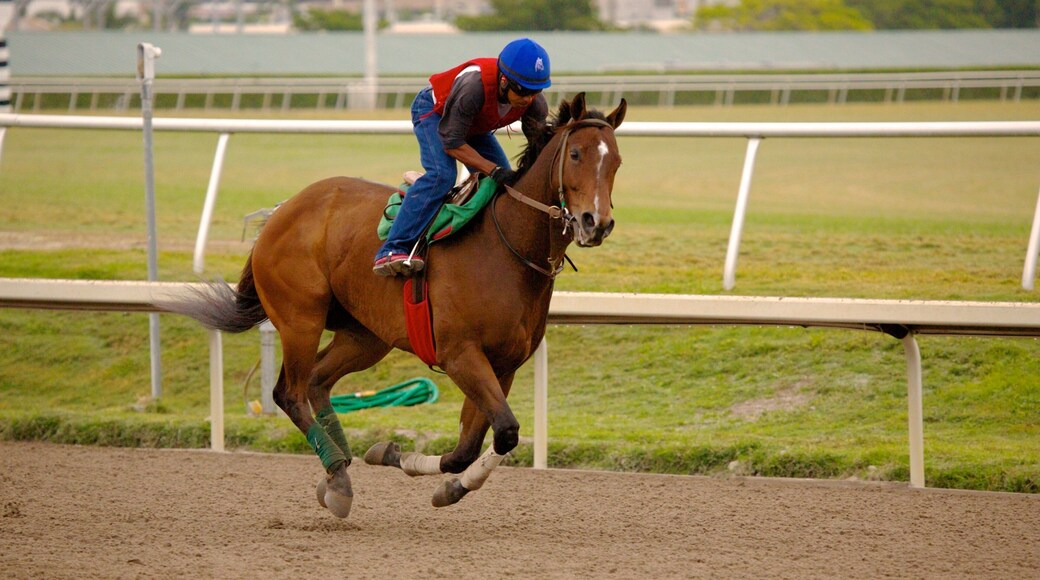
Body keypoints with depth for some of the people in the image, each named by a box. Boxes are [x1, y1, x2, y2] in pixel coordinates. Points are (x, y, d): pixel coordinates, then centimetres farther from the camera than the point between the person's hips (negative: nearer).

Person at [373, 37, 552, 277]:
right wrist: (493, 170, -40)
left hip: (475, 127, 7)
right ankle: (392, 250, -34)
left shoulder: (535, 102, -26)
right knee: (441, 174, -29)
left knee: (507, 182, -1)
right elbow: (452, 143, -35)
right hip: (433, 111, -7)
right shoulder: (472, 87, -44)